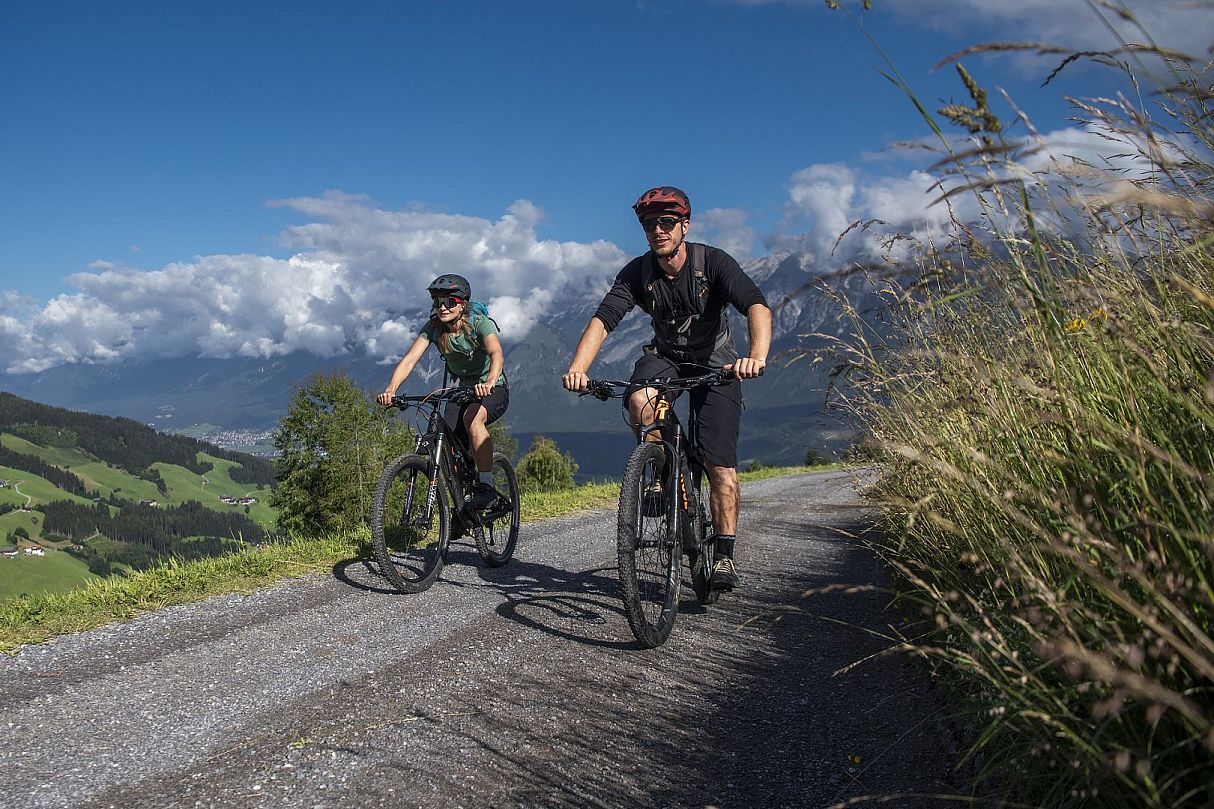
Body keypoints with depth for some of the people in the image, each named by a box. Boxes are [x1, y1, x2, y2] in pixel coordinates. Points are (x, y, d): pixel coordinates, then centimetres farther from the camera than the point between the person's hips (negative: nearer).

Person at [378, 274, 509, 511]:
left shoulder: (479, 322, -20)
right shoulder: (433, 327, -9)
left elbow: (497, 354, -38)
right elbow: (409, 359, -20)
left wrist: (489, 382, -59)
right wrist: (390, 389, -38)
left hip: (493, 390, -4)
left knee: (472, 418, -36)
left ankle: (486, 488, -28)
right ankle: (463, 503, 10)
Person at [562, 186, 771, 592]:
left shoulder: (713, 262, -22)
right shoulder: (638, 272, -14)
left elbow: (756, 305, -36)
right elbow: (603, 319, -25)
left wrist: (757, 355, -57)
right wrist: (577, 368, -44)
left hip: (715, 363, -2)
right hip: (665, 356, 2)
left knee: (721, 465, -11)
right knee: (638, 400, -33)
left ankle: (724, 557, -1)